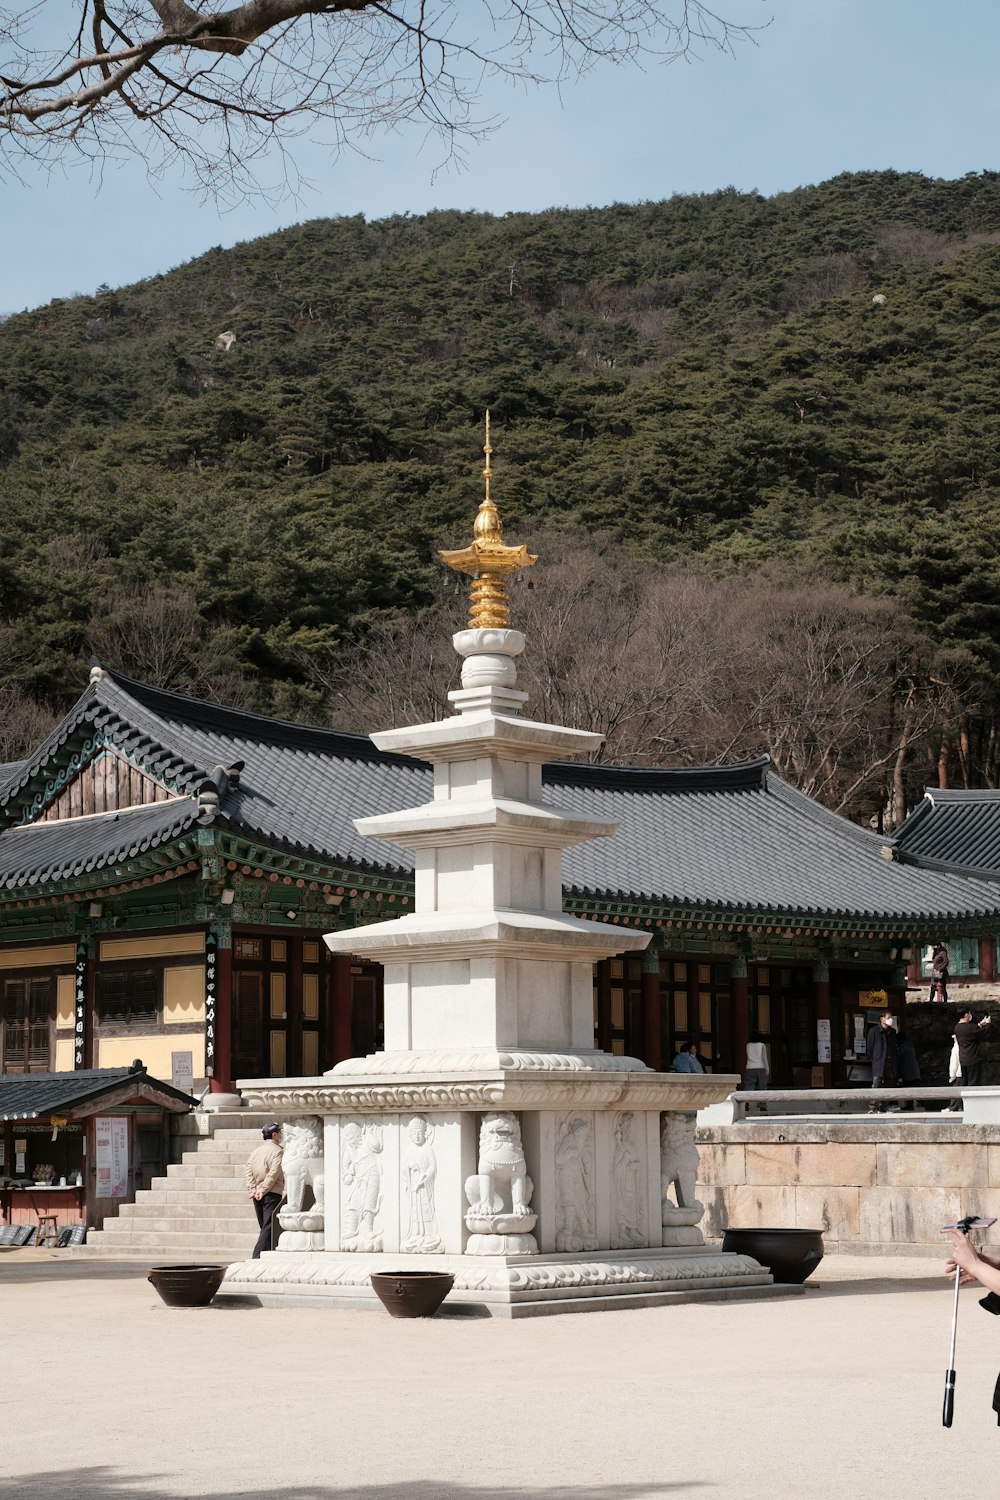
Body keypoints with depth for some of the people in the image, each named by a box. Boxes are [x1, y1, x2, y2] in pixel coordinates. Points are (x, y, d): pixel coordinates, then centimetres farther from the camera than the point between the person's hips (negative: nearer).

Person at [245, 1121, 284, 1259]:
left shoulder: (255, 1150, 14)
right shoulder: (276, 1150, -7)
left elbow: (248, 1171, 5)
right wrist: (263, 1190, -13)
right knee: (268, 1228, -8)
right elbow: (273, 1173, -17)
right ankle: (257, 1257, -18)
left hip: (257, 1195, 7)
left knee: (264, 1227, 15)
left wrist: (252, 1189, -2)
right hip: (272, 1194, -7)